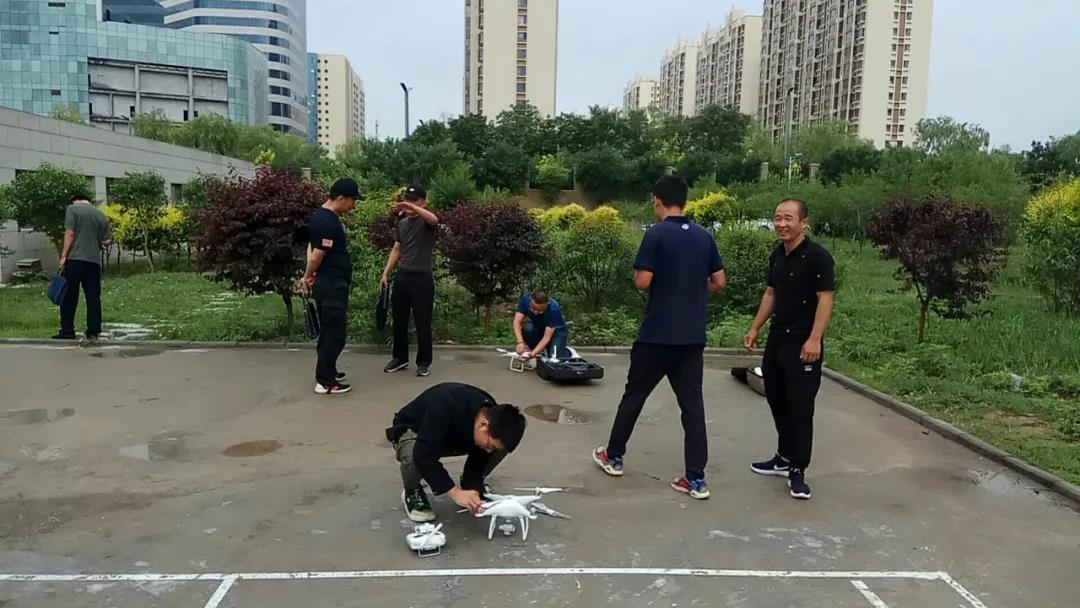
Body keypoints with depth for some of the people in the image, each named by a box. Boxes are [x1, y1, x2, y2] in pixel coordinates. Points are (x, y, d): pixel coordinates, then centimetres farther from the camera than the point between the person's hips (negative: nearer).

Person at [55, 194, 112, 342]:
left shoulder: (72, 209, 1)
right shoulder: (100, 214, 14)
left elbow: (70, 233, -8)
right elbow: (108, 239, 14)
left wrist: (64, 255, -6)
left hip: (75, 258, -4)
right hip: (94, 260, 4)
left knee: (69, 296, 3)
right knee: (93, 297, 4)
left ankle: (67, 331, 5)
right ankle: (93, 332, 3)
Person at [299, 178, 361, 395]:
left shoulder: (319, 215, 12)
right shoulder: (330, 222, -21)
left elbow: (313, 249, 14)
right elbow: (317, 255, -19)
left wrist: (309, 277, 5)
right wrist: (308, 277, -2)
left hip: (325, 283, 10)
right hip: (332, 285, -10)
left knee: (328, 330, 19)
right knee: (334, 333, -3)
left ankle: (327, 371, 30)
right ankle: (325, 381, 2)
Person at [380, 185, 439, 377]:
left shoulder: (426, 221, -5)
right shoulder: (401, 223, 14)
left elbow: (434, 219, -31)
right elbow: (397, 249, 18)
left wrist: (411, 207, -37)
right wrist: (386, 272, 13)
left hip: (422, 277, -6)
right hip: (402, 276, 6)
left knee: (422, 321, 0)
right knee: (399, 320, 11)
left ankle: (423, 362, 11)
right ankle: (400, 358, 25)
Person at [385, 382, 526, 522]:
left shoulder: (492, 414, -22)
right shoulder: (445, 406, -42)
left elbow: (477, 461, -11)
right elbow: (424, 455, -44)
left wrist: (473, 489, -26)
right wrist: (455, 492, -43)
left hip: (452, 436, 4)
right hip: (412, 431, -4)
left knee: (502, 447, -18)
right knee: (413, 458, -41)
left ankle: (467, 485, 7)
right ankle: (411, 492, -6)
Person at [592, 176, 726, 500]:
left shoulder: (656, 234, -11)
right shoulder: (704, 236, 6)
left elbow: (642, 282, -15)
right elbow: (719, 282, 10)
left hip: (657, 334, -4)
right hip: (693, 335, 4)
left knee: (634, 395, 12)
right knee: (692, 403, 6)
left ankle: (613, 457, 27)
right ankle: (696, 479, 6)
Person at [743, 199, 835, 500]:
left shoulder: (817, 256, -14)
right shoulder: (777, 255, 10)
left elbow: (825, 299, -17)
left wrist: (814, 339, -24)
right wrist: (755, 328, 17)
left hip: (802, 344, -8)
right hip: (776, 340, 8)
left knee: (800, 407, -3)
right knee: (777, 401, 15)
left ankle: (798, 470, 6)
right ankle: (785, 457, 29)